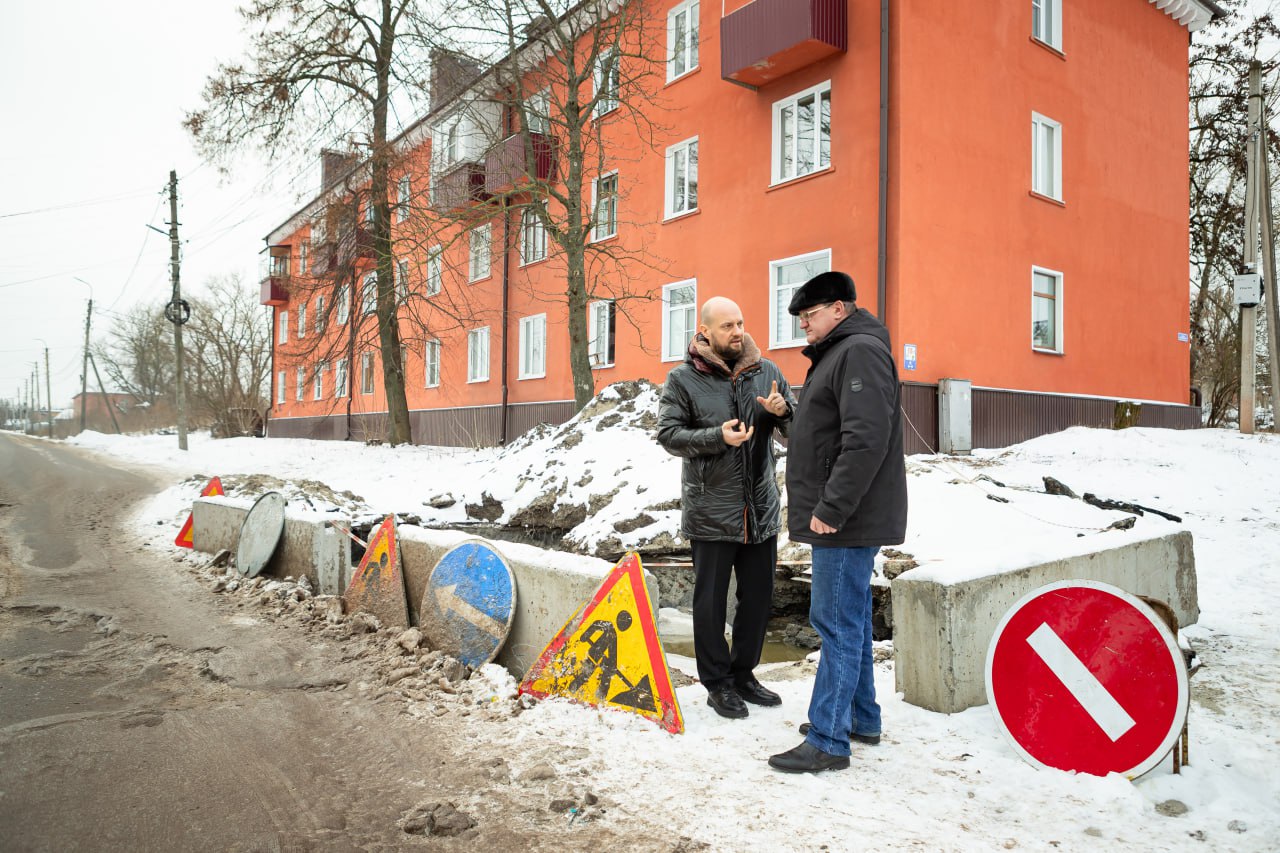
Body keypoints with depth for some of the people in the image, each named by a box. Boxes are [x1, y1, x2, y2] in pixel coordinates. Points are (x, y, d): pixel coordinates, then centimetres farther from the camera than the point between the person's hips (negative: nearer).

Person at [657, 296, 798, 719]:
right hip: (710, 513, -4)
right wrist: (717, 437, -23)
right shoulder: (682, 379, -5)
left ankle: (743, 673, 33)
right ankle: (717, 683, 24)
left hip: (761, 508, 4)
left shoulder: (766, 371, 6)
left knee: (758, 596, 14)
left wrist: (784, 410, -13)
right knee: (710, 600, 7)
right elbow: (668, 434, -9)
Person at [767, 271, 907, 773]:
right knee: (850, 619, 17)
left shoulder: (860, 352, -14)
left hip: (849, 521, -10)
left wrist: (831, 509, -24)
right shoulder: (837, 354, 19)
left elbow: (866, 439, -25)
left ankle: (828, 741, 3)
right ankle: (861, 717, 29)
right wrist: (823, 507, 19)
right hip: (844, 520, 10)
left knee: (838, 623, -5)